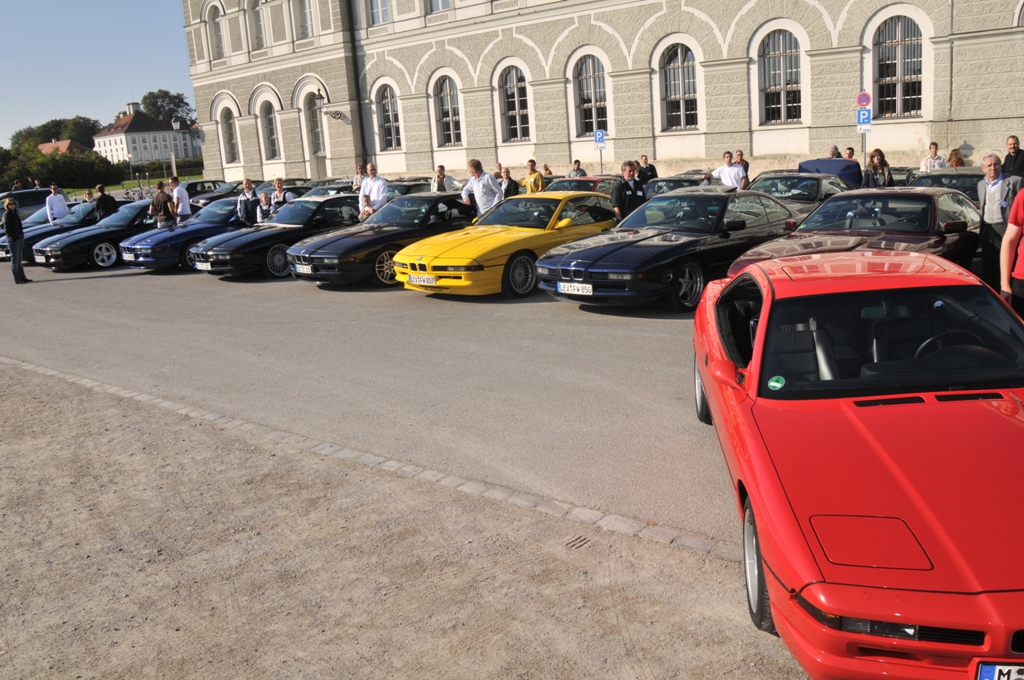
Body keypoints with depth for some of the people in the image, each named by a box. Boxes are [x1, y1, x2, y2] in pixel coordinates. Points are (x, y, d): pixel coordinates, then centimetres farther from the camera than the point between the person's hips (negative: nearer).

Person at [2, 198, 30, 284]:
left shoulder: (14, 214, 15)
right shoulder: (7, 214, -8)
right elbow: (7, 229, -13)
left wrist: (22, 238, 12)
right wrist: (14, 238, -18)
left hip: (20, 238, 8)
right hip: (13, 240, -8)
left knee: (19, 260, 12)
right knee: (15, 260, -3)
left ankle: (22, 278, 17)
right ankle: (17, 279, -1)